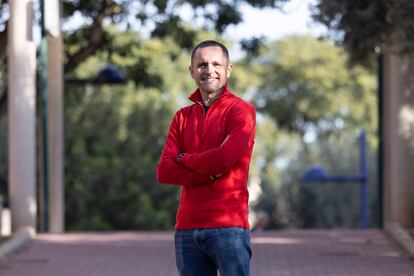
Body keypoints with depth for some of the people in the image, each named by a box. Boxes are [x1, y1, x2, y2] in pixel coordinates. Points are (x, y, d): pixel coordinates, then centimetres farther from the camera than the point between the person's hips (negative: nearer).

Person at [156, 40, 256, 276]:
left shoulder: (241, 110, 0)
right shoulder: (182, 117, 15)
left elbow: (225, 158, -15)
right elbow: (164, 172, 4)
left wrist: (184, 158, 2)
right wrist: (210, 174, -10)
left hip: (228, 227, -5)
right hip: (187, 228, 5)